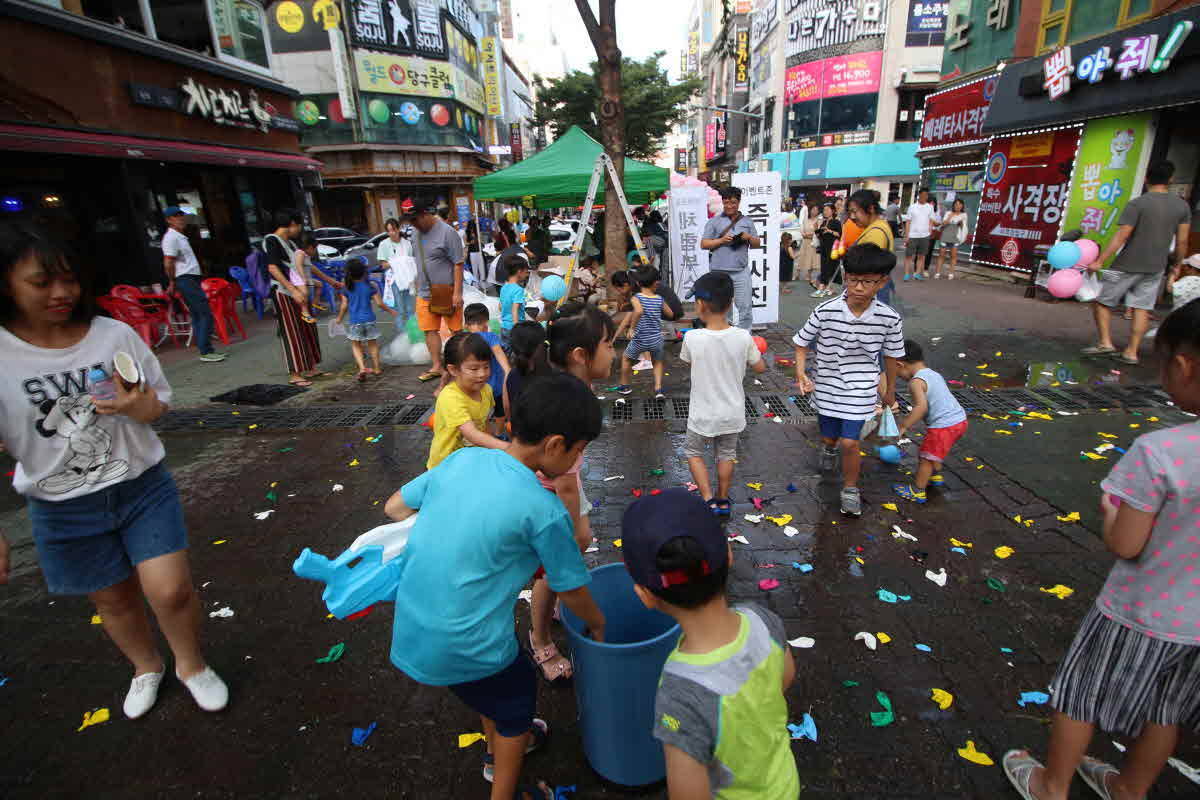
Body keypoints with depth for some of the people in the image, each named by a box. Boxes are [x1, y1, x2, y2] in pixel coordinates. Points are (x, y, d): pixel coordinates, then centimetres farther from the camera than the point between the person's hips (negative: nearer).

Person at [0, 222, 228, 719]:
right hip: (63, 509, 0)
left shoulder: (115, 335, -9)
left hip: (144, 487, 0)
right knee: (114, 601, 17)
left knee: (170, 590, -5)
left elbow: (160, 404, 1)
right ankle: (146, 667, 46)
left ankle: (191, 664, 25)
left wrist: (142, 408, -23)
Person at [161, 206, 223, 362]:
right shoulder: (171, 237, -10)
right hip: (185, 280, -10)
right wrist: (172, 283, -8)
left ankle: (205, 350, 14)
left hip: (192, 279, 10)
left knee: (198, 317, 10)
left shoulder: (180, 236, 20)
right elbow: (168, 263, -16)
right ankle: (206, 352, -13)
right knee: (206, 314, -13)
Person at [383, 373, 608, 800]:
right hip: (461, 645, -6)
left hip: (409, 629, 7)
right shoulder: (544, 511, -22)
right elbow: (572, 591, -7)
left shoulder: (462, 458, -5)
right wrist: (598, 627, 13)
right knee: (517, 697, 24)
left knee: (492, 686, 32)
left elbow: (395, 507, 9)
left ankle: (499, 748, 58)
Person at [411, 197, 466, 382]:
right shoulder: (417, 233, 9)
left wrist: (457, 292, -19)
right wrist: (419, 286, 17)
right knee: (430, 331, 7)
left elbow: (458, 263, -15)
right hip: (424, 294, 7)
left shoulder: (447, 233, -13)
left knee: (456, 329, 5)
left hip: (446, 292, -7)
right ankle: (436, 366, 16)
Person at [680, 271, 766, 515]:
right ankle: (723, 501, 38)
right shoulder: (743, 337, -15)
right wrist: (756, 351, 18)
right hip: (733, 413, 3)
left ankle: (709, 501, 14)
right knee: (726, 454, 24)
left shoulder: (692, 338, -22)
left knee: (693, 452, 21)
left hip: (703, 415, -3)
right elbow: (760, 368, -1)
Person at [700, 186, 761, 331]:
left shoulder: (747, 221, 13)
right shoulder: (714, 222, 6)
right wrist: (721, 240, -12)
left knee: (746, 308, 3)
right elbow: (703, 244, 2)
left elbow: (757, 244, 16)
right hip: (719, 271, -2)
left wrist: (749, 237, -5)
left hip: (741, 271, 2)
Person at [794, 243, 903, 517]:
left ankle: (850, 489, 21)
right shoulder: (825, 311, -19)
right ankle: (830, 448, 60)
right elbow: (802, 343, -6)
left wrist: (890, 389, 11)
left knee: (850, 442, -6)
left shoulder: (889, 318, -15)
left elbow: (892, 355, 1)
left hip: (861, 389, -1)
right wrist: (801, 373, -20)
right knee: (829, 436, 20)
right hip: (828, 386, 2)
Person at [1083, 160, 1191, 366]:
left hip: (1127, 266, -6)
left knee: (1101, 300, 6)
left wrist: (1100, 262, -17)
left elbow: (1121, 236, -18)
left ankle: (1105, 342, -2)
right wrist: (1176, 266, 20)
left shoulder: (1137, 204, -12)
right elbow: (1182, 242, 8)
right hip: (1156, 268, 6)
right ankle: (1131, 352, 6)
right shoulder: (1182, 206, 6)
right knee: (1142, 308, 6)